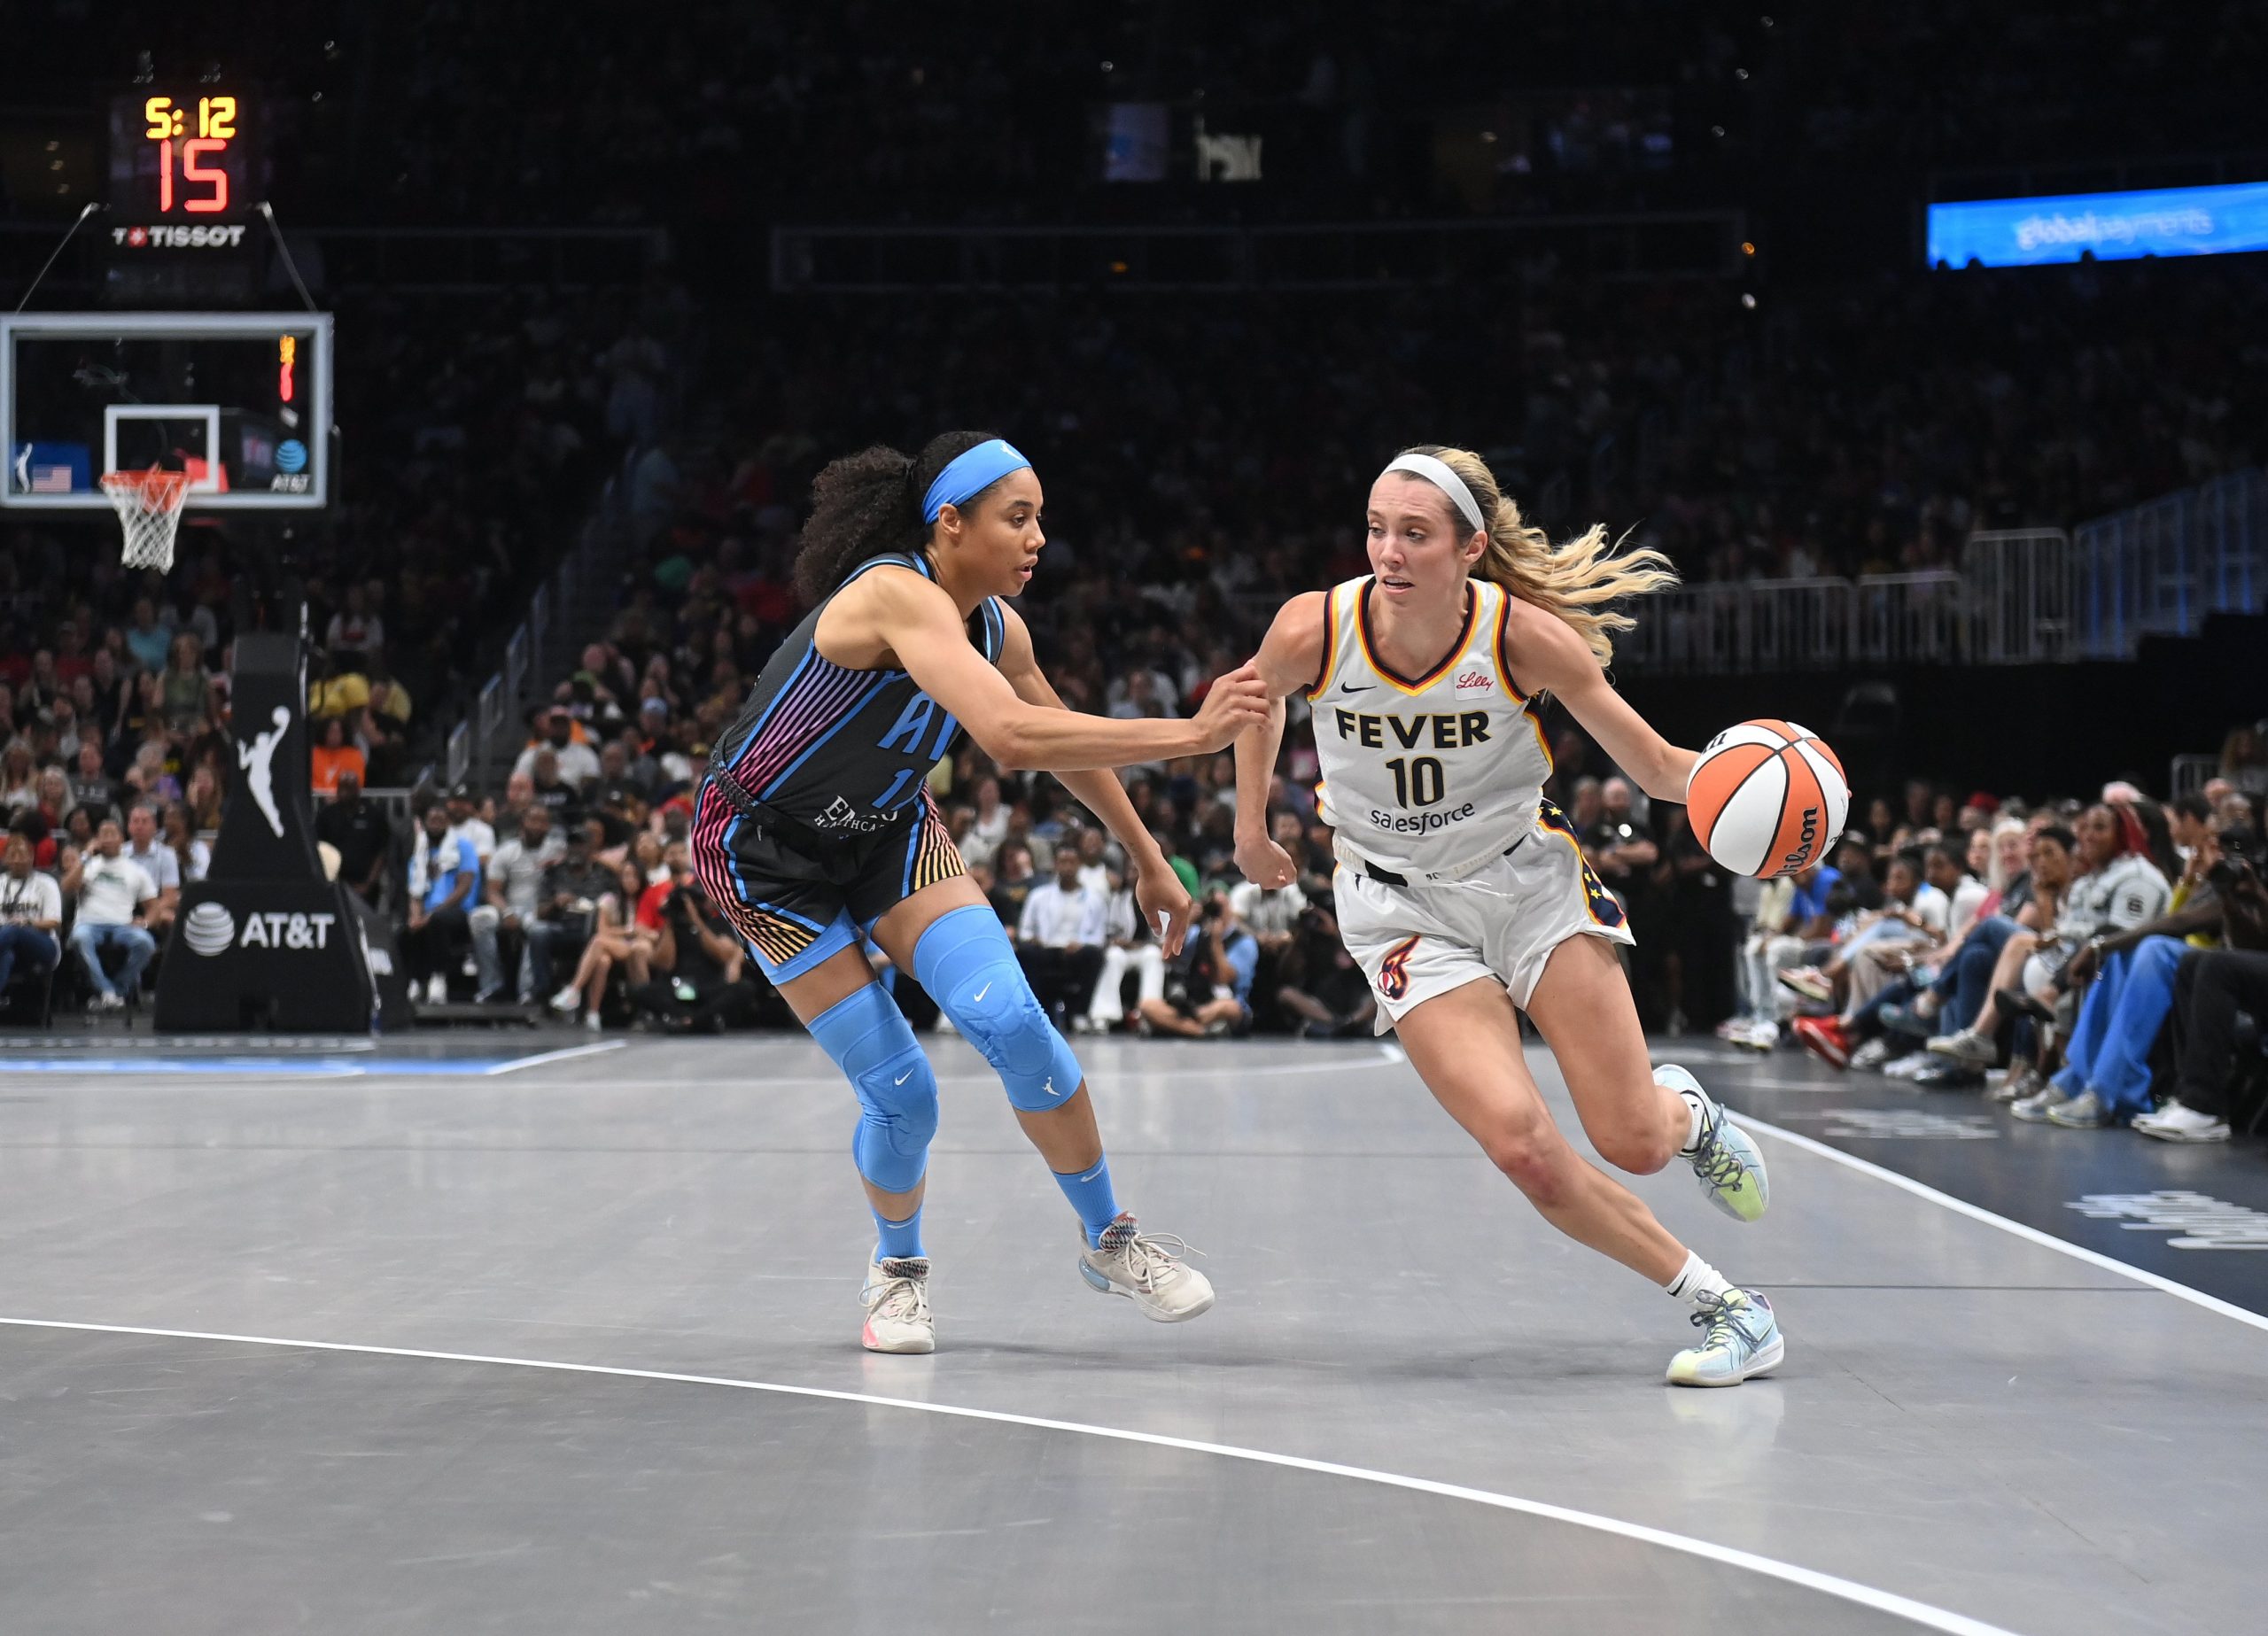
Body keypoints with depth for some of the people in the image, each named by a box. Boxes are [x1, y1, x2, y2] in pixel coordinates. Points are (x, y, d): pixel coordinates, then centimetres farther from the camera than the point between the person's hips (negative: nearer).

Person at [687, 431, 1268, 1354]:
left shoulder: (996, 628, -6)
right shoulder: (897, 595, -31)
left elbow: (1062, 739, 14)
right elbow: (1011, 737, -45)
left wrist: (1146, 858, 22)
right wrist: (1187, 735, -44)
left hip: (887, 831, 6)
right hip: (765, 853, -6)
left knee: (1010, 1020, -16)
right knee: (901, 1093, -9)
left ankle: (1109, 1241, 4)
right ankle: (896, 1266, 23)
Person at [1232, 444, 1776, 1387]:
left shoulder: (1526, 635, -21)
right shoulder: (1313, 630, -20)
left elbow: (1654, 768, -14)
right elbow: (1259, 700, 6)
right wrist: (1250, 826, 13)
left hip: (1529, 878, 0)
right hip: (1402, 908, 0)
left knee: (1634, 1143, -5)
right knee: (1523, 1148, -18)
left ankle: (1689, 1113, 35)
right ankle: (1720, 1304, 0)